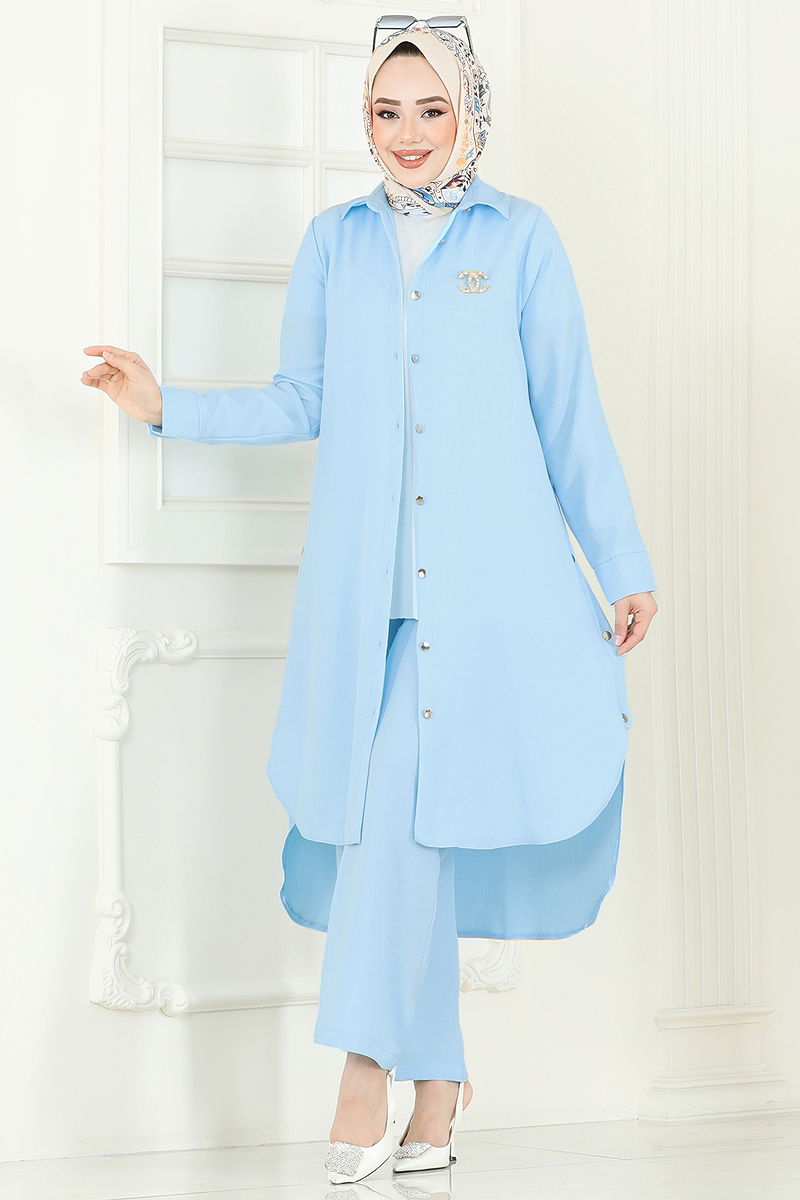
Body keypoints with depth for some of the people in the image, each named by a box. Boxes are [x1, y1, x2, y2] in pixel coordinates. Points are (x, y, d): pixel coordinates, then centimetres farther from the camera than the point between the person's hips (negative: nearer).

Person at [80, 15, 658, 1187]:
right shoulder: (333, 242, 14)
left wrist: (625, 567, 7)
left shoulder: (521, 237, 8)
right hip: (365, 584, 2)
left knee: (406, 799, -14)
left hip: (486, 579, -2)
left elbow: (570, 417, 8)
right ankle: (437, 1080, 13)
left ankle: (369, 1065, -8)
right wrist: (167, 407, 3)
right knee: (402, 821, 2)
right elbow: (301, 402, 14)